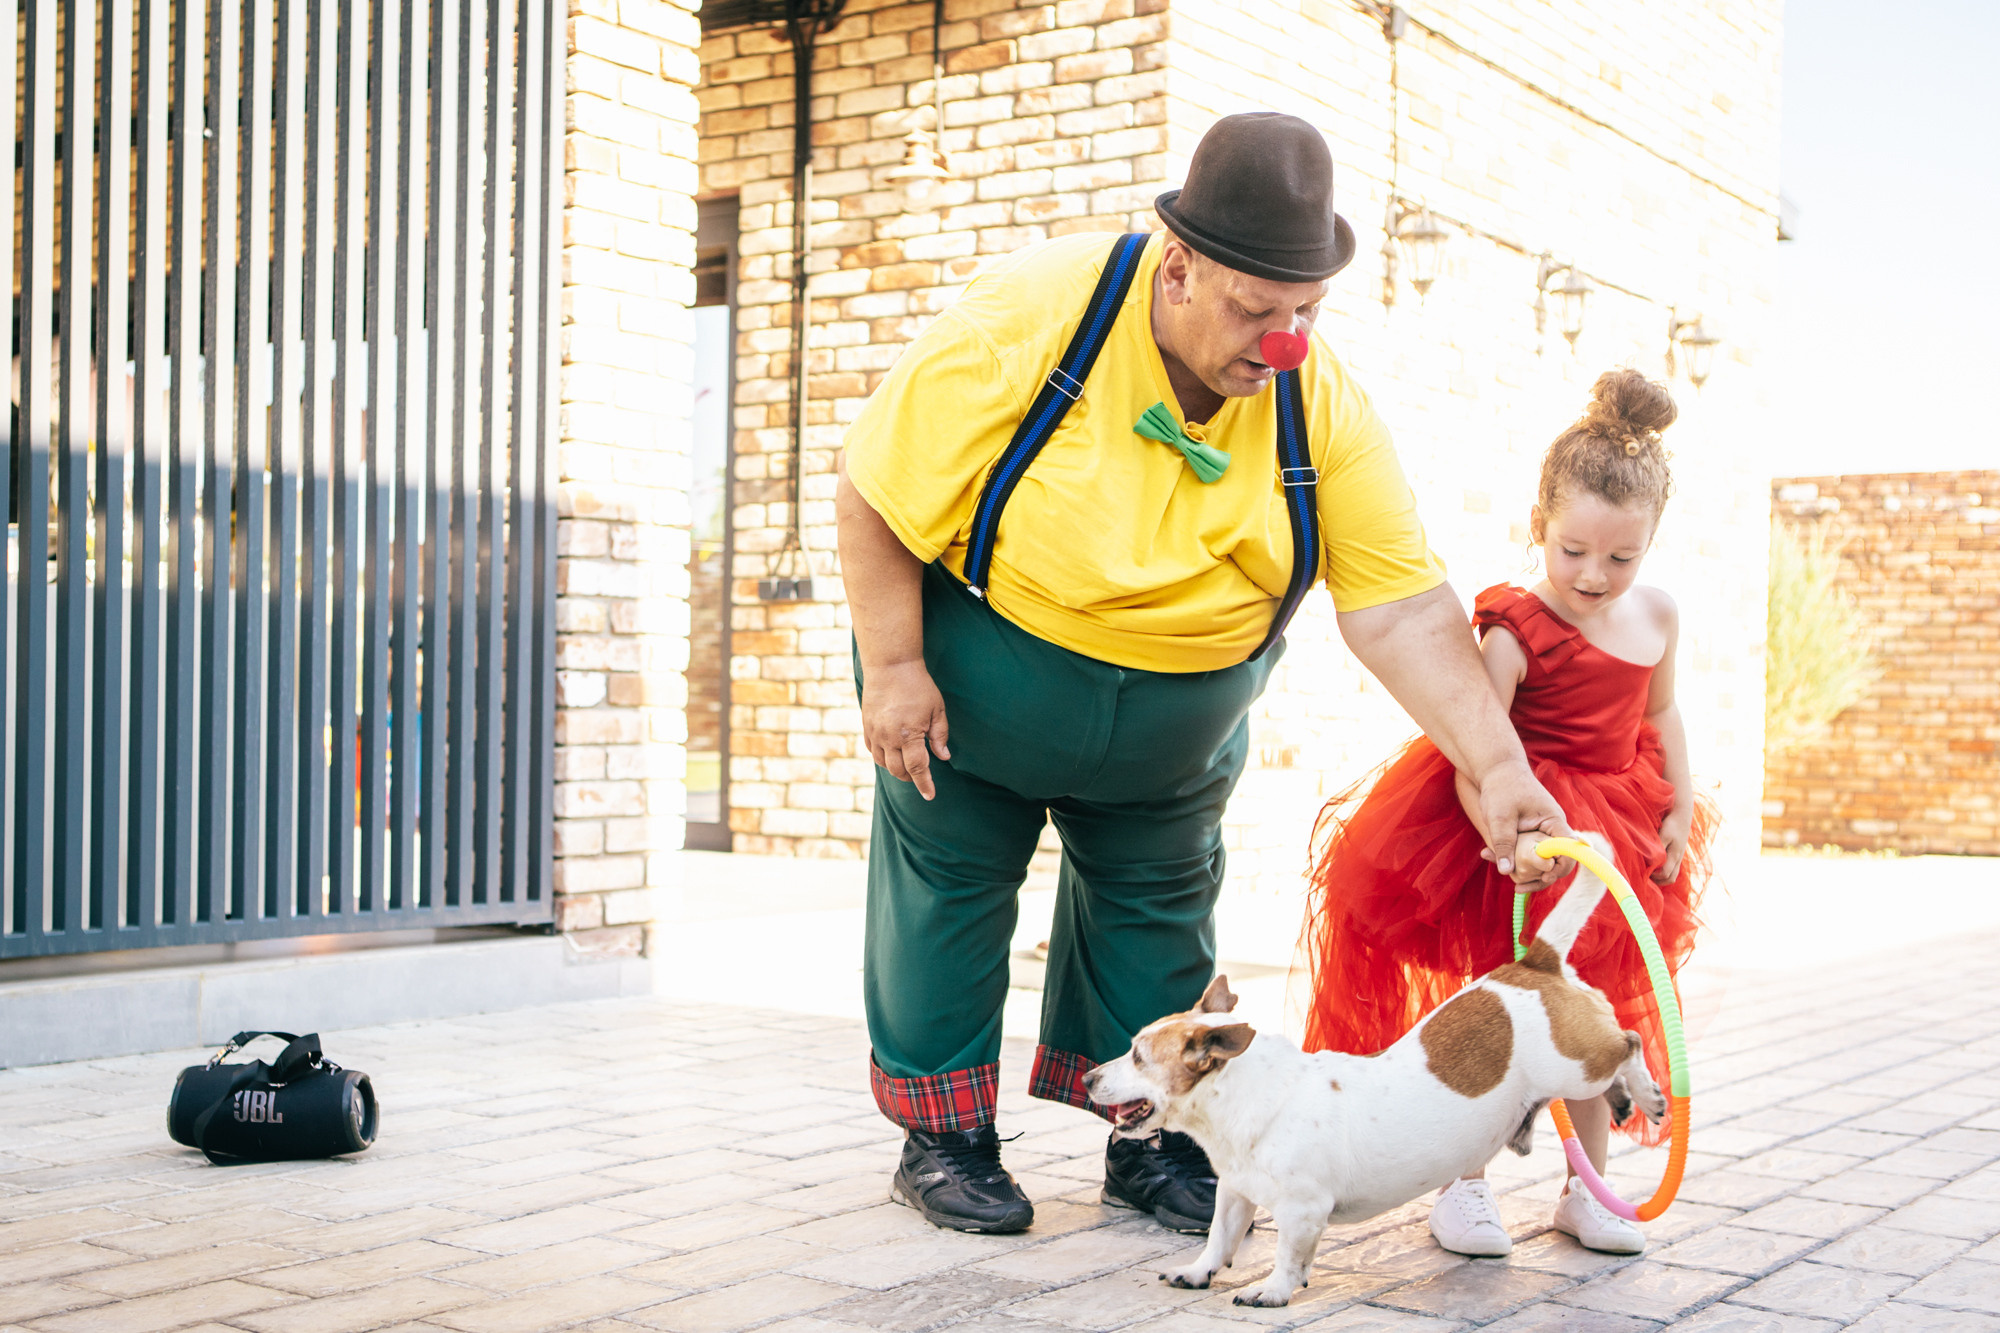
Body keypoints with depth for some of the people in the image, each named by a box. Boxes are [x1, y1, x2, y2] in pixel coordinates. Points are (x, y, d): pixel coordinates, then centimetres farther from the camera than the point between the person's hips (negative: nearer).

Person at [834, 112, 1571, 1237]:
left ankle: (1153, 1142, 27)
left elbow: (1404, 607, -20)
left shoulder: (1324, 407, -20)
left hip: (1176, 717, 3)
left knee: (1159, 903, 12)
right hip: (982, 669, -3)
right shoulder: (1030, 320, -30)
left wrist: (1497, 766, -28)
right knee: (955, 885, 6)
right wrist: (893, 666, -21)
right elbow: (879, 494, -22)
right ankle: (944, 1137, 22)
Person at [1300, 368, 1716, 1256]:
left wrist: (1679, 808, 8)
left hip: (1612, 832, 6)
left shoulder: (1657, 618, 0)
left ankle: (1584, 1188, 24)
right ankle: (1463, 1184, 12)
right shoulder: (1513, 631, -18)